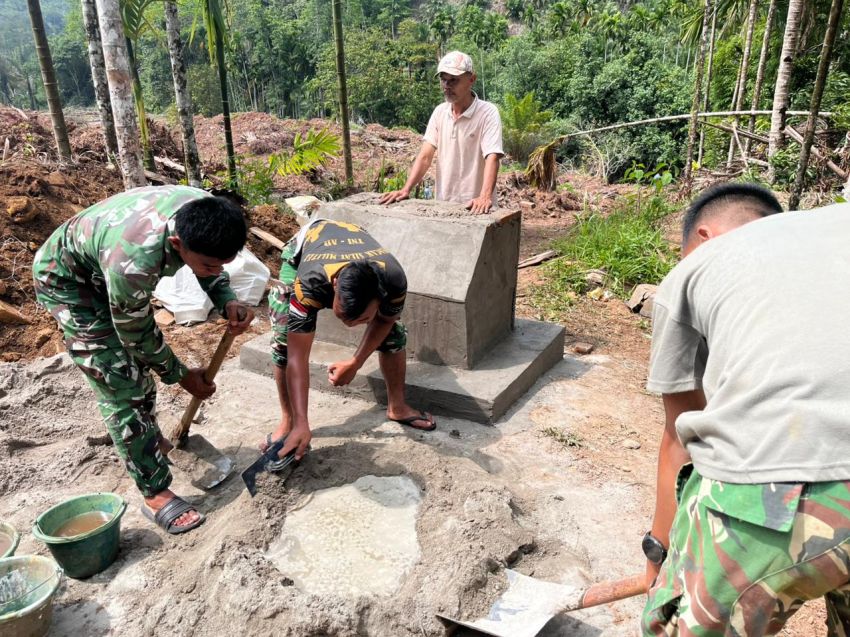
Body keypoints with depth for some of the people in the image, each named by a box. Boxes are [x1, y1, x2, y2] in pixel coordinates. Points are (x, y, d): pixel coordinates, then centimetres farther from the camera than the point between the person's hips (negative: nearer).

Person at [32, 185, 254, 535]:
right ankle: (155, 494, -2)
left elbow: (211, 264, -5)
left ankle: (149, 437, 42)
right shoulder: (133, 261, -44)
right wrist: (181, 375, -11)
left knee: (141, 363, 18)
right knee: (120, 385, -11)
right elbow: (137, 334, -25)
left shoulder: (205, 216, -28)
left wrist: (228, 301, -24)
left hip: (106, 267, 7)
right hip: (66, 278, -7)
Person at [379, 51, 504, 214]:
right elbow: (425, 155, 1)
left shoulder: (488, 113, -9)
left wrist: (485, 197, -36)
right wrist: (406, 190, -12)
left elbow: (492, 158, -20)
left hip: (474, 207, -4)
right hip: (442, 204, 4)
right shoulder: (439, 112, 6)